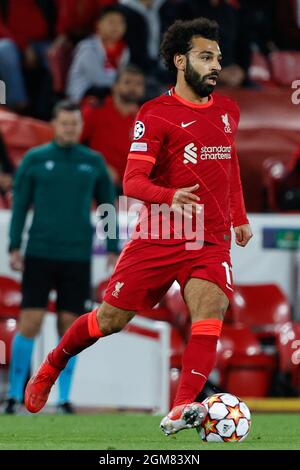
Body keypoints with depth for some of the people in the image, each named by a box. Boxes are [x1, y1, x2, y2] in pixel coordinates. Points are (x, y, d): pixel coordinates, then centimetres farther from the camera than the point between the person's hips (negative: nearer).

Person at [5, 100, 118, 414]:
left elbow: (107, 207, 12)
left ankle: (64, 397, 8)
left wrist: (113, 249, 7)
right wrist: (14, 246, -1)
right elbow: (20, 205, 5)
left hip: (77, 256, 1)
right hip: (39, 254, -1)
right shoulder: (34, 159, 3)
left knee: (69, 325, 1)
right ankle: (15, 393, 3)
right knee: (29, 323, -6)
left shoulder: (94, 162, 7)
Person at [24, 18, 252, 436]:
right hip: (158, 239, -3)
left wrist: (239, 217, 29)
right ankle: (51, 366, 33)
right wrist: (170, 196, -34)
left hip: (211, 241, 3)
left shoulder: (228, 110, 11)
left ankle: (182, 410, -32)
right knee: (110, 319, 4)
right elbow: (132, 181, -15)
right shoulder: (156, 114, -7)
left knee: (210, 309, -24)